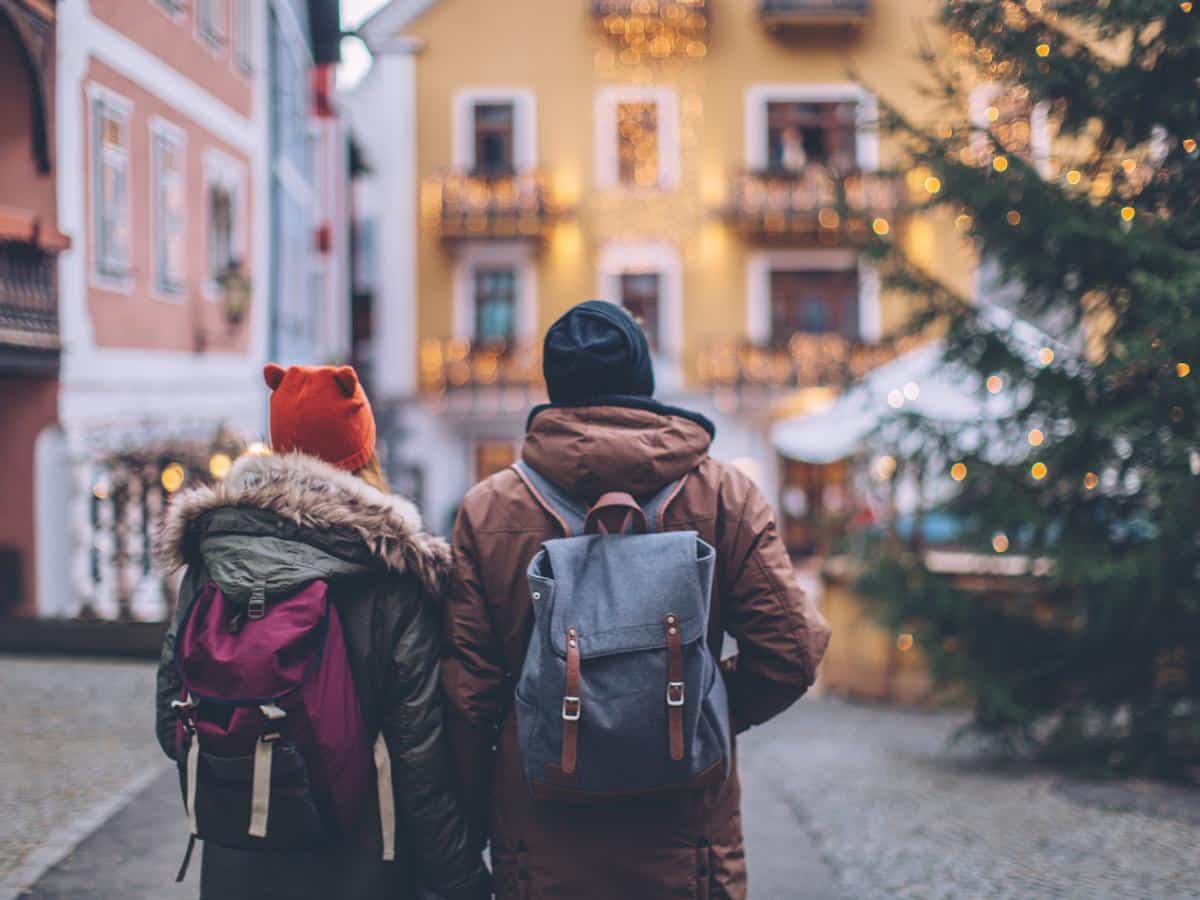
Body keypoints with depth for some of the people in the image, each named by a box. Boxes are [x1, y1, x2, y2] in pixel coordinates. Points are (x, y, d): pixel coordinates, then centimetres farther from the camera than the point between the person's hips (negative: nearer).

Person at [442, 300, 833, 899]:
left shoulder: (486, 508, -2)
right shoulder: (725, 495, -3)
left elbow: (465, 690, -2)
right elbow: (791, 652, -7)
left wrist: (470, 831, 8)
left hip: (540, 851, 1)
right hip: (685, 844, -1)